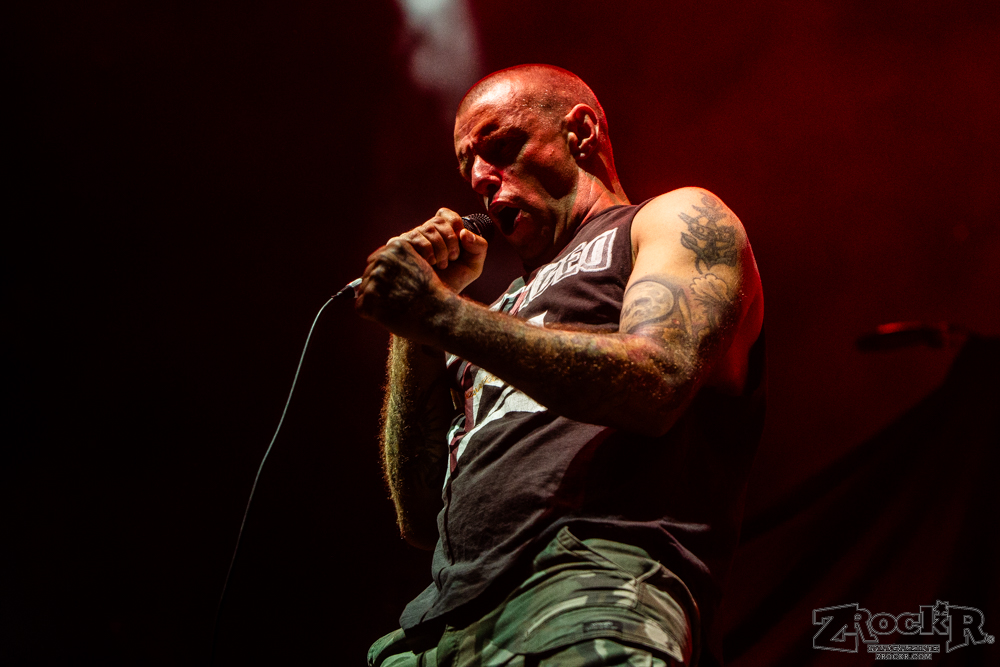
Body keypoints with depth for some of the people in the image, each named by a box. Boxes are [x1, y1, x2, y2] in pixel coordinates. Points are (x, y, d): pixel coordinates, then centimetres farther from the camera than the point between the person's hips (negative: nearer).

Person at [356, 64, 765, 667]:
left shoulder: (678, 219, 14)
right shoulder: (511, 309, 30)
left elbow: (655, 385, -9)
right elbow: (421, 520, 20)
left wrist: (444, 315, -10)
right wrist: (413, 330, 16)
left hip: (596, 577, -6)